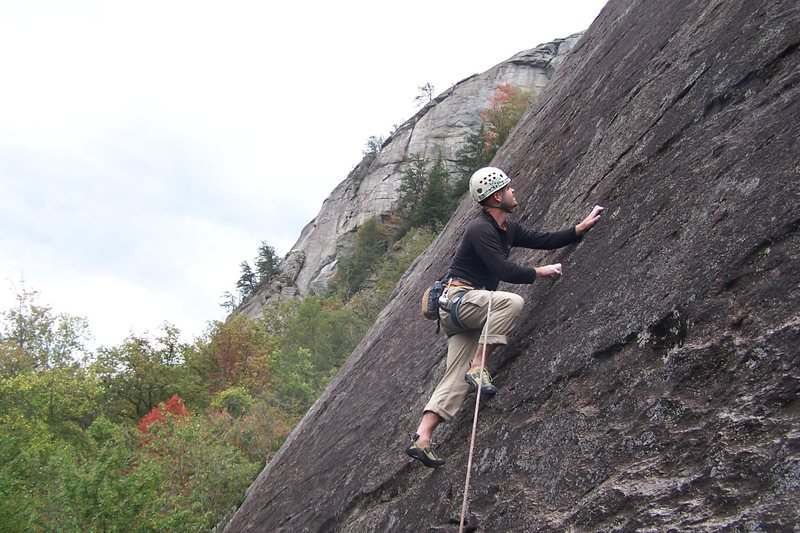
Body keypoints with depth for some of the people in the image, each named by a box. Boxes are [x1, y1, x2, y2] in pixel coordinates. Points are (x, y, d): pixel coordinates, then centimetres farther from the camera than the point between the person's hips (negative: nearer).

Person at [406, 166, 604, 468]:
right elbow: (504, 270, -20)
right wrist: (540, 272, -9)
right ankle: (478, 367, -25)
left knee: (457, 378, -5)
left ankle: (422, 439, -12)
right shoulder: (480, 230, -14)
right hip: (457, 299, -9)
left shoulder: (507, 229, 15)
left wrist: (583, 227, 18)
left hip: (467, 308, 9)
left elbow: (544, 241, 21)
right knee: (512, 302, -32)